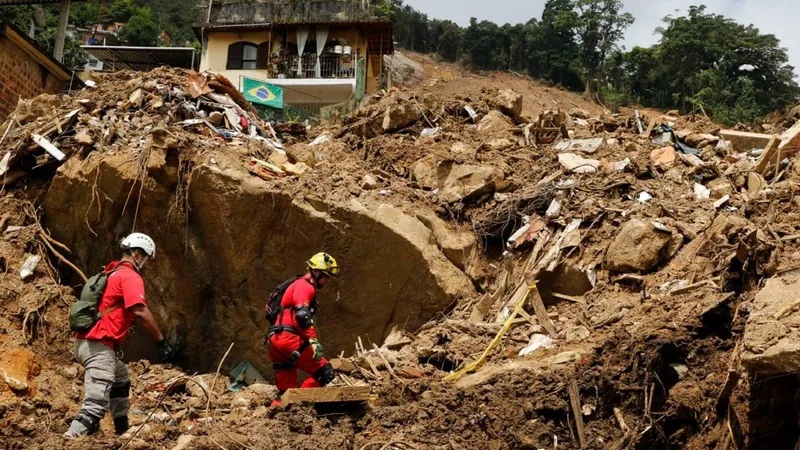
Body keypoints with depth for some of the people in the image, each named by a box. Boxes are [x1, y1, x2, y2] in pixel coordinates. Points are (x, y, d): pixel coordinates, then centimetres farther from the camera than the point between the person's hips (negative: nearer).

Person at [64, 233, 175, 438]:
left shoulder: (111, 273, 20)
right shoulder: (130, 277, -10)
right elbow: (140, 312, -22)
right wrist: (162, 341, -17)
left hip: (87, 341, 11)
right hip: (98, 346, -11)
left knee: (121, 381, 32)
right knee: (96, 405, -18)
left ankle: (122, 429, 44)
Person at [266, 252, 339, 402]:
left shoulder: (302, 286, 29)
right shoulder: (304, 286, -3)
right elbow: (302, 315, -20)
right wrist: (314, 341, -26)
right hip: (287, 338, -10)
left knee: (286, 393, 11)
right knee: (325, 373, -12)